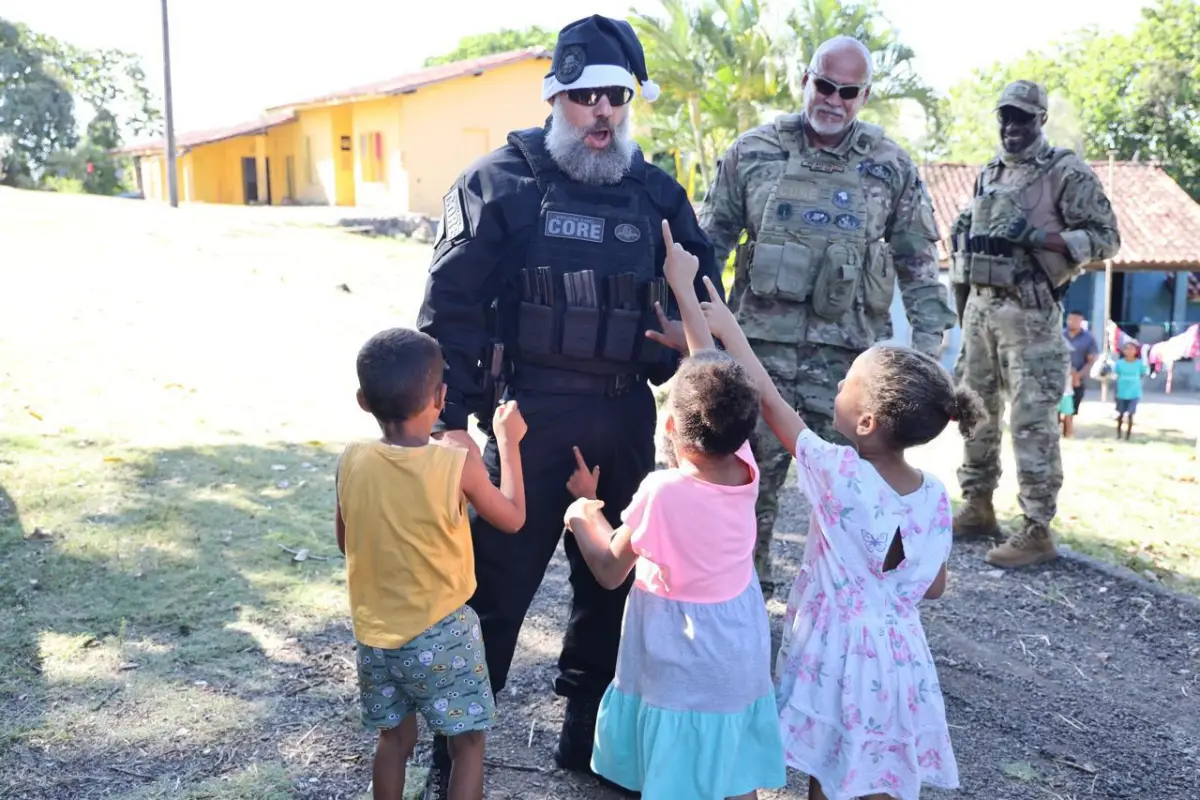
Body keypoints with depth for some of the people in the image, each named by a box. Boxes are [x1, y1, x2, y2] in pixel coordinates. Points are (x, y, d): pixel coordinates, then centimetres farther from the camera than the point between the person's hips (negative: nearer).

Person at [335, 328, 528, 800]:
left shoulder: (351, 461, -9)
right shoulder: (458, 464, -19)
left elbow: (345, 542, 6)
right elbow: (513, 519, -2)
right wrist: (508, 441, 5)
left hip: (375, 634, 4)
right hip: (441, 634, -4)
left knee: (395, 741, 20)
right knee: (468, 743, 11)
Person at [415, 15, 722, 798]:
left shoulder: (657, 191, 8)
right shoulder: (501, 181, -3)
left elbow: (702, 286, 19)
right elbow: (452, 306, -7)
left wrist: (688, 332, -1)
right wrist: (450, 417, -13)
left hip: (627, 417, 5)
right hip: (530, 413, -4)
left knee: (611, 582, 15)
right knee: (496, 585, 0)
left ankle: (586, 736, 34)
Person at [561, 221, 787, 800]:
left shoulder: (662, 492, -25)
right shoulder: (745, 467, -10)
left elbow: (609, 570, -12)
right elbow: (715, 372, 1)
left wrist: (584, 509, 4)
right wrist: (683, 288, 9)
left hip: (682, 666, -5)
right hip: (740, 655, 5)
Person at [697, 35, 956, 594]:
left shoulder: (890, 166, 3)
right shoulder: (753, 151, 2)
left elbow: (918, 262, 8)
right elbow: (710, 241, 7)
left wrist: (927, 343, 2)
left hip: (848, 353, 0)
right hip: (761, 345, 0)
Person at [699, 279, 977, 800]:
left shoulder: (838, 473, -22)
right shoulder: (935, 495, -7)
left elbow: (769, 402, -12)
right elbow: (934, 587, 4)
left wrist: (729, 330, -3)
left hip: (835, 652, -5)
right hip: (896, 656, 5)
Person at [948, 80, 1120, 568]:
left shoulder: (1067, 173, -4)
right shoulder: (988, 174, 17)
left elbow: (1105, 239, -10)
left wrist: (1035, 237, -19)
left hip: (1028, 312, -7)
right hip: (978, 306, 8)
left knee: (1032, 422, -8)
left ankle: (1037, 532, -4)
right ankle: (977, 510, 25)